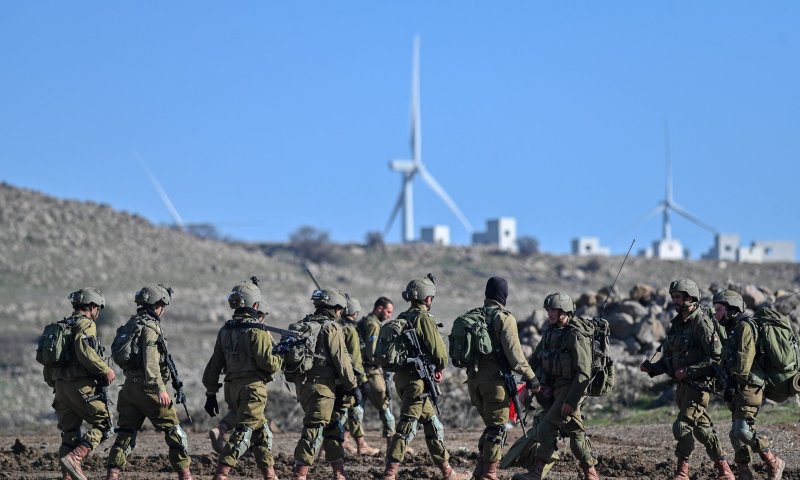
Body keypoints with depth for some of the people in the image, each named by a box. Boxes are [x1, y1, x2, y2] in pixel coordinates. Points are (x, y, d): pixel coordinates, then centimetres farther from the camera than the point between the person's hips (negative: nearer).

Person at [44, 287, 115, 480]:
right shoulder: (86, 324, -6)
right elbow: (84, 351, -24)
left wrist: (53, 384, 27)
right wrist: (106, 370, -16)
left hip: (61, 386, 8)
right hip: (82, 386, -8)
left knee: (69, 434, 10)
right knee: (103, 423, 0)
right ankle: (74, 457, -16)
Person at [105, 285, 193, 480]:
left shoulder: (131, 324, 14)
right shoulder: (150, 327, -14)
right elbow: (150, 361, -24)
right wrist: (160, 389, -28)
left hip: (129, 386, 8)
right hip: (148, 387, -8)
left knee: (126, 432, 8)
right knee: (173, 430, 3)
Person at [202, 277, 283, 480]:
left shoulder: (225, 330, 12)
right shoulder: (257, 330, -11)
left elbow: (214, 365, 14)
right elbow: (268, 362, -15)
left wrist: (211, 393, 19)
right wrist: (281, 358, 6)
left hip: (231, 387, 8)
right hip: (252, 387, -8)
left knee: (261, 431, 19)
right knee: (243, 432, -10)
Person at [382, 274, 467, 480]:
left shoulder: (402, 318, 14)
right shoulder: (424, 318, -13)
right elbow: (437, 349, -16)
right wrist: (441, 366, 7)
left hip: (401, 375, 9)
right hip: (417, 378, -9)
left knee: (433, 424, 18)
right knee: (407, 426, -11)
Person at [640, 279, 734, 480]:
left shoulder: (702, 323, -13)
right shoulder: (677, 324, 14)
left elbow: (716, 357, -19)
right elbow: (669, 358, 19)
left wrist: (688, 371, -21)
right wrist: (651, 368, 2)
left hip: (698, 383, -9)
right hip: (682, 385, 9)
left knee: (682, 426, -15)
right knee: (701, 427, 13)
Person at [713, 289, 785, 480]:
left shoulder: (745, 327, -10)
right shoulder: (734, 330, 22)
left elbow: (745, 359, -18)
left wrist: (733, 383, -19)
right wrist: (731, 386, 15)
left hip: (748, 388, -10)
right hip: (739, 390, 10)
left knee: (742, 430, -18)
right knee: (736, 433, 8)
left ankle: (774, 463, -7)